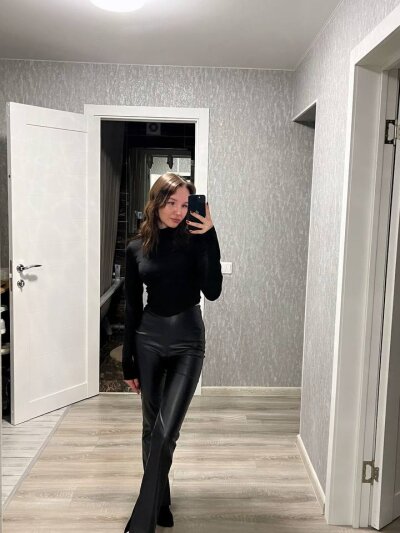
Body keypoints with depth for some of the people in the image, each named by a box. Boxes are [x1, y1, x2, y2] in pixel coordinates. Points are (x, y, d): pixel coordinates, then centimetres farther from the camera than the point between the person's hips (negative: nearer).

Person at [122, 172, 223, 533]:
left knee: (166, 432, -8)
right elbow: (132, 307, 4)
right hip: (149, 337, 3)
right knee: (152, 428, 13)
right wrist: (129, 363, 5)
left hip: (188, 339, -2)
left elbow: (213, 291, -16)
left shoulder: (194, 240, -5)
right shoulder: (137, 248, 1)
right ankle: (160, 501, 35)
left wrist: (210, 236, -22)